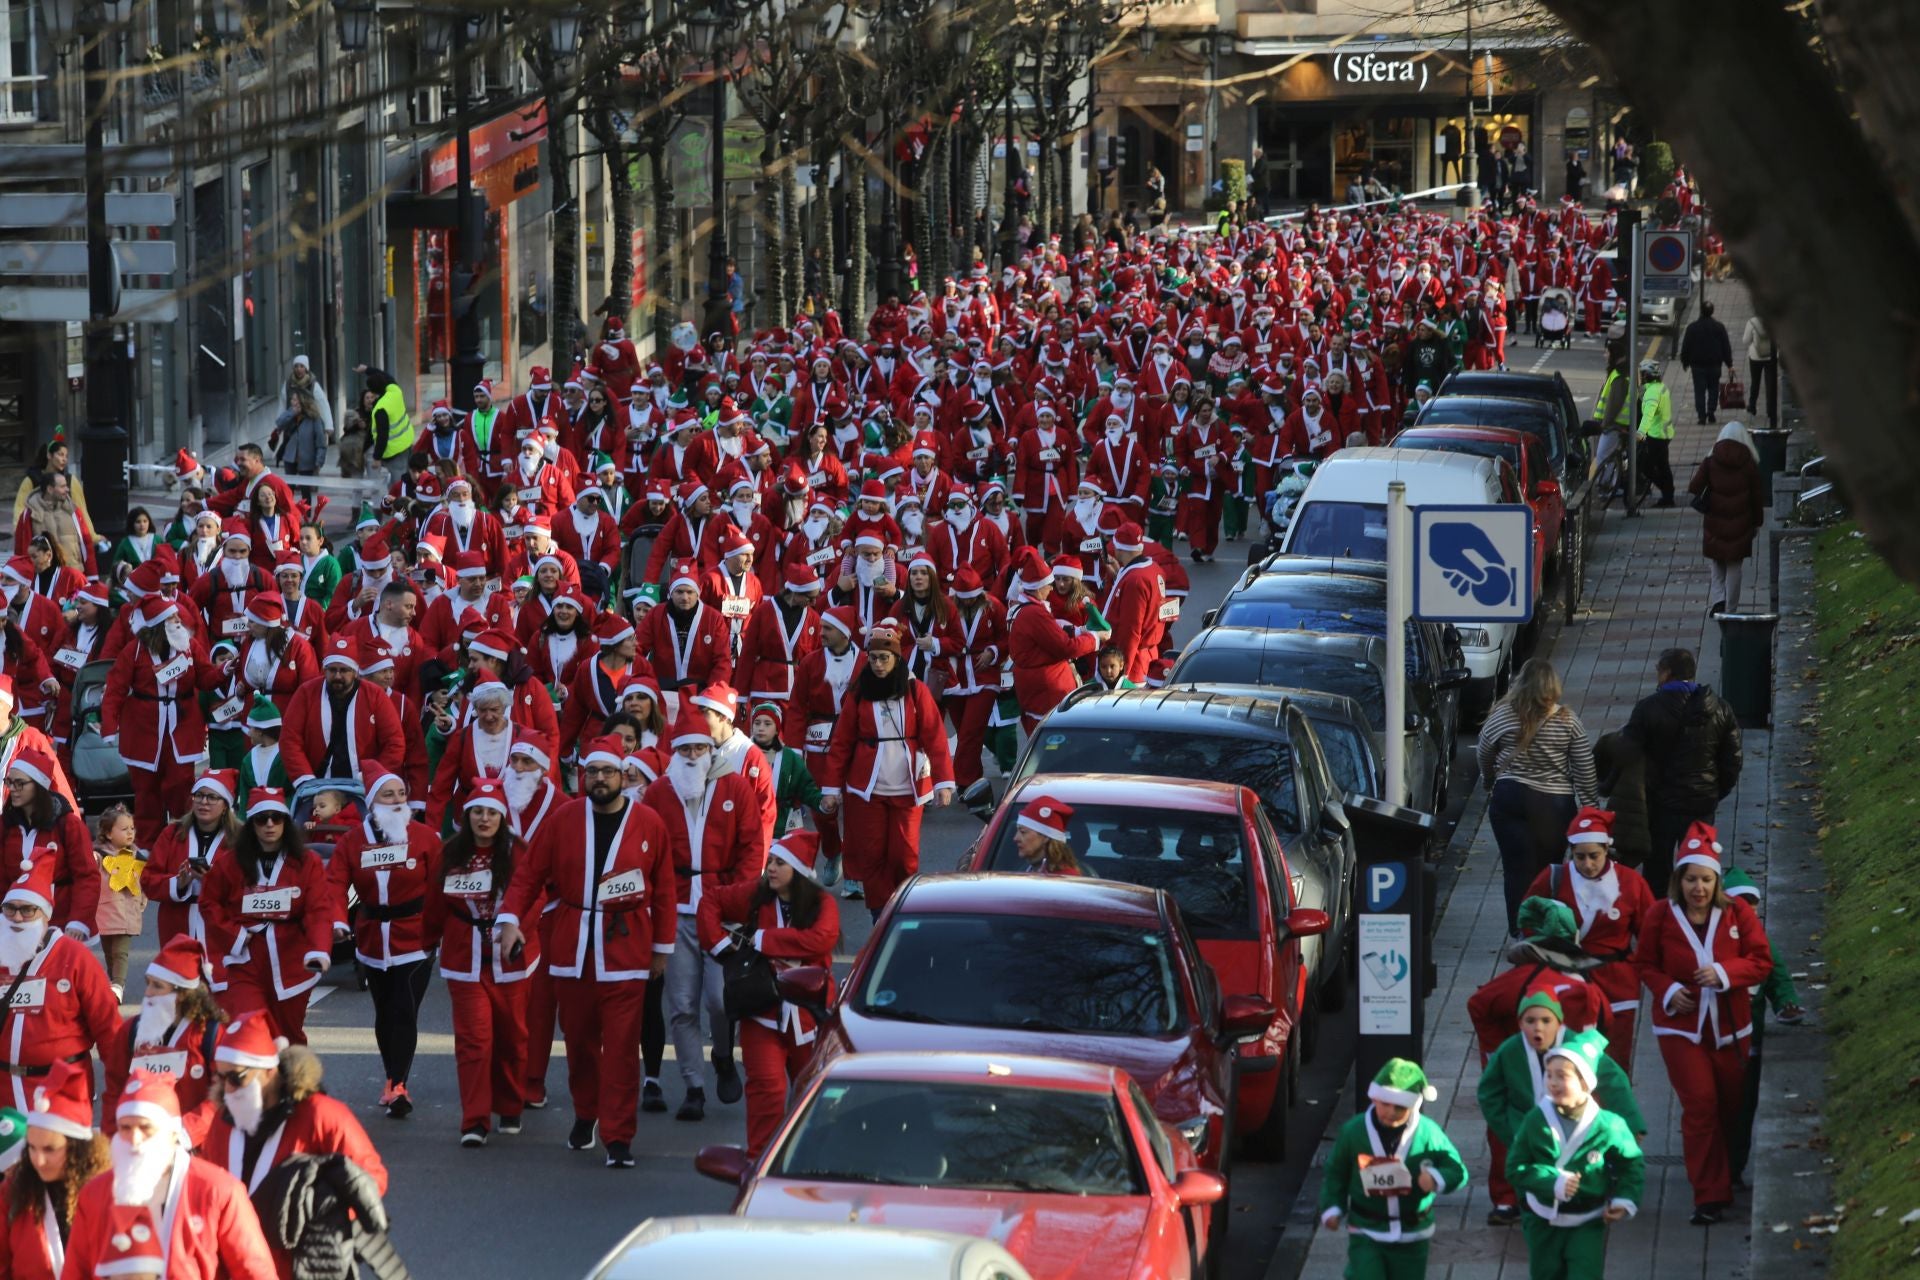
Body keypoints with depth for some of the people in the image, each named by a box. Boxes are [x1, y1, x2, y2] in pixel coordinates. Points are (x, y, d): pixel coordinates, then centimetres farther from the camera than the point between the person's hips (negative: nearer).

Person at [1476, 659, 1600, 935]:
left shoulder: (1503, 715, -3)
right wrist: (1590, 807, 7)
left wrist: (1489, 783, 31)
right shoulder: (1568, 721, -3)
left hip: (1510, 798, 0)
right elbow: (1585, 770, -1)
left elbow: (1484, 755, 12)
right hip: (1555, 805, 0)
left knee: (1518, 870, 2)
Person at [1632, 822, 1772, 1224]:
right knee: (1700, 1104, -12)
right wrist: (1667, 990, -14)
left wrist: (1724, 973, -22)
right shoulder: (1662, 917, -7)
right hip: (1681, 1026, -2)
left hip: (1729, 1026, 2)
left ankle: (1726, 1173, 39)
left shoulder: (1737, 912, -6)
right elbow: (1645, 964, 5)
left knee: (1732, 1105, 12)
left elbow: (1761, 961, -5)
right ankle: (1710, 1195, -8)